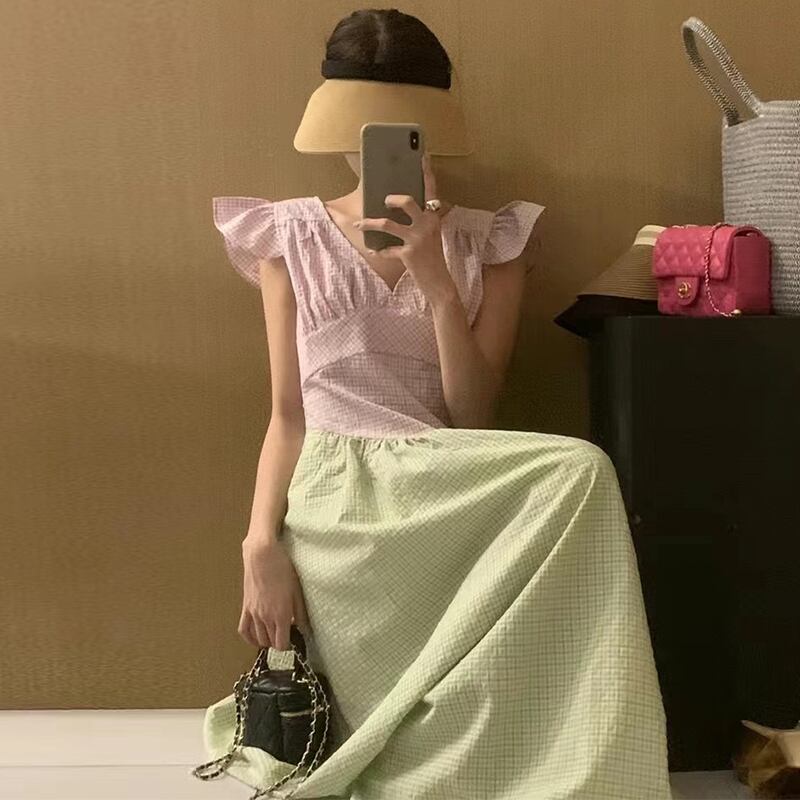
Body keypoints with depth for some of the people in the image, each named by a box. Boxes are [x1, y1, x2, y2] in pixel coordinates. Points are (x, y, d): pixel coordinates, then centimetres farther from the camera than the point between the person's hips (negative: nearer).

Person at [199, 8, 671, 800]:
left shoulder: (489, 244, 8)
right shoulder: (290, 236, 7)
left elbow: (472, 417, -3)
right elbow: (288, 414, 3)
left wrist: (434, 277, -15)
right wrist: (261, 544, -12)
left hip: (451, 498, 1)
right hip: (340, 504, -1)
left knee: (579, 473, -30)